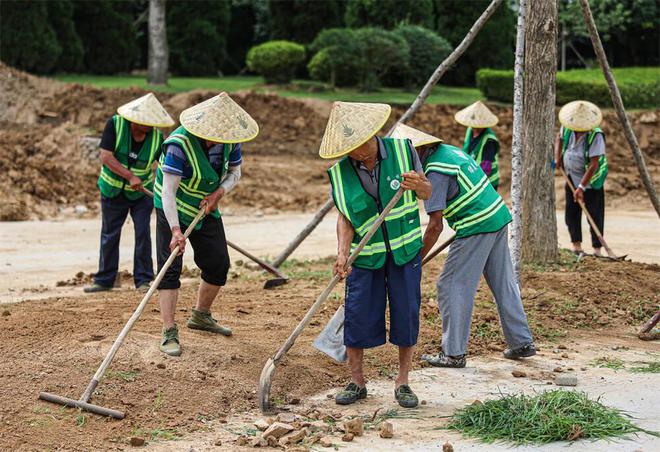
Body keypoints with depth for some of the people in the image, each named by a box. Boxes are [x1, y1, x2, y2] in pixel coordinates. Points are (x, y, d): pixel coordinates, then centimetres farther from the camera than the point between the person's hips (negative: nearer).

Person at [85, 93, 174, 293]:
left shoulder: (156, 136, -16)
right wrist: (130, 177, -30)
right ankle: (104, 279, 20)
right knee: (109, 235, 8)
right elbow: (106, 157, -25)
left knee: (143, 233, -7)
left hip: (142, 192, 0)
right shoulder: (115, 124, -21)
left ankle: (143, 280, 4)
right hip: (113, 190, 0)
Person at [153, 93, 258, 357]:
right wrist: (175, 231, -40)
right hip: (174, 209, -6)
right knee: (170, 267, -12)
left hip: (206, 208, 6)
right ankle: (169, 333, -12)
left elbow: (234, 173, 2)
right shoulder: (179, 144, -32)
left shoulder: (230, 141, -13)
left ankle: (201, 316, 32)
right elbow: (168, 191, -33)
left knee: (219, 264, 10)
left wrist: (219, 193, -18)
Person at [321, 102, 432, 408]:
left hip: (405, 249, 0)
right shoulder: (340, 173, -9)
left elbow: (427, 193, 0)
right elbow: (344, 218, -5)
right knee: (357, 315, 0)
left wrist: (418, 185, -24)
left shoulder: (402, 150, -10)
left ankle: (402, 382, 17)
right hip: (365, 255, 0)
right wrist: (342, 254, -20)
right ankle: (357, 381, 17)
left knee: (406, 315, 3)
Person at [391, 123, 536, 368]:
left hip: (476, 227, -10)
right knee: (504, 284, 16)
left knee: (452, 287, -1)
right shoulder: (448, 150, 12)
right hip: (499, 216, 10)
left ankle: (453, 353, 3)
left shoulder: (434, 172, -16)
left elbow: (435, 226, -18)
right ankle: (522, 342, 22)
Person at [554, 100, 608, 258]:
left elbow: (593, 165, -27)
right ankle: (577, 246, 17)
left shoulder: (596, 136, -27)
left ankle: (597, 249, 0)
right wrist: (557, 157, 0)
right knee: (571, 212, 7)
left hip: (591, 180, -6)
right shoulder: (567, 128, -11)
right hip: (571, 177, 6)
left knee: (594, 214, -5)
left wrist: (581, 187, -27)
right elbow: (559, 138, 15)